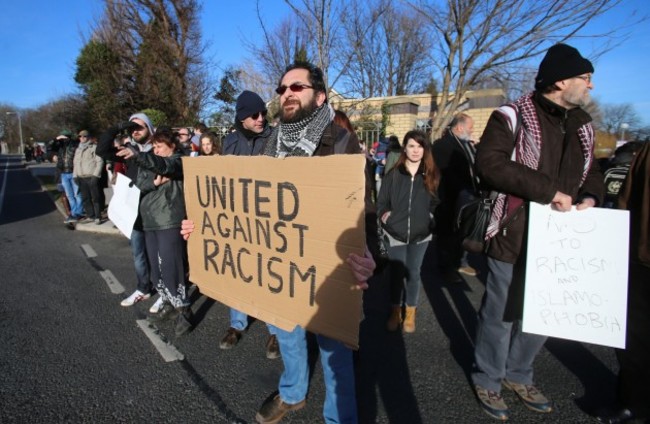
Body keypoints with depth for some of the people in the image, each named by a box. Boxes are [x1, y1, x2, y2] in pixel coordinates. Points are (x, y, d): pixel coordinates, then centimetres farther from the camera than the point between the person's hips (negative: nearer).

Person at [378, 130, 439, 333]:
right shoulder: (393, 174, -3)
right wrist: (384, 215, -14)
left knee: (413, 273, 13)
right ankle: (395, 311, 29)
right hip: (395, 233, -1)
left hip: (420, 234, 1)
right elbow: (381, 201, 2)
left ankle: (410, 312, 30)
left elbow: (436, 203, 9)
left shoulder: (431, 175, 0)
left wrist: (430, 218, -5)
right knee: (396, 273, 10)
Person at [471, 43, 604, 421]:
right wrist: (549, 190, -23)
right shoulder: (513, 117, -10)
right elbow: (489, 163, -24)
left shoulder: (583, 124, 13)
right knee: (501, 314, 6)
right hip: (516, 237, -7)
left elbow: (592, 170, 22)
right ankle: (488, 379, 29)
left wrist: (591, 197, -1)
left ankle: (519, 375, 41)